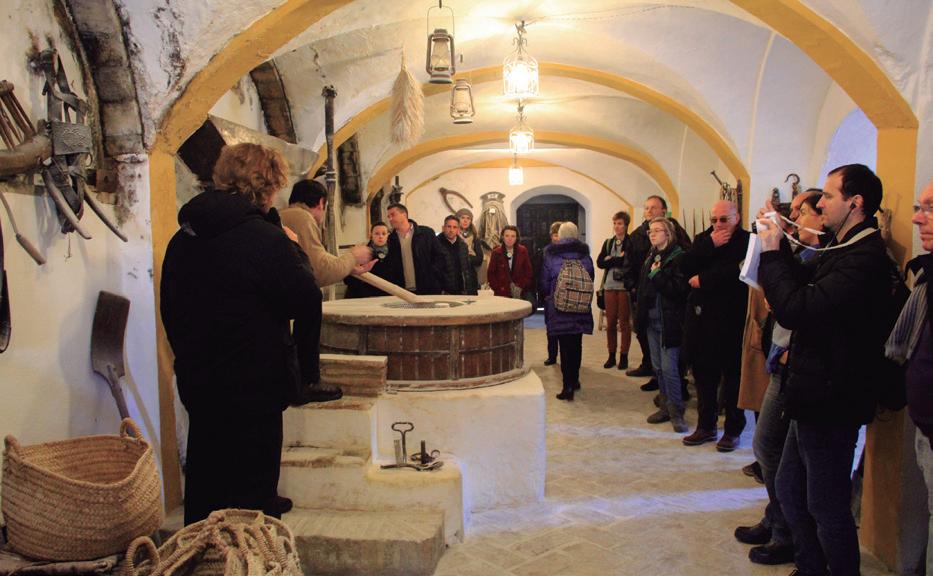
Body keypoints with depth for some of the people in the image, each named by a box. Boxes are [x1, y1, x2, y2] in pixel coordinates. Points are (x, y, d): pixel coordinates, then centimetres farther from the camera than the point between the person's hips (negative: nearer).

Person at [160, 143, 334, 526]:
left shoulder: (182, 239, 6)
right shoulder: (264, 237, -18)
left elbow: (169, 311, 13)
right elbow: (307, 301, -15)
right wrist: (294, 251, 0)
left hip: (196, 382, 7)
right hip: (253, 385, -7)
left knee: (205, 487, 20)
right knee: (252, 488, 6)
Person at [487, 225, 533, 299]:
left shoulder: (523, 251, 5)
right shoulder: (496, 253, 2)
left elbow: (528, 272, 5)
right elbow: (490, 274, 4)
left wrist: (520, 287, -7)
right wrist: (498, 289, -6)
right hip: (501, 294, -1)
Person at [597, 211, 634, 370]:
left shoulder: (631, 242, -3)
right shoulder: (608, 242, 13)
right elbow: (600, 262, 2)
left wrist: (611, 260, -8)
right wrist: (619, 260, -11)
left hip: (625, 286, -4)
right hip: (610, 286, 4)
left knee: (624, 322, 2)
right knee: (610, 322, 7)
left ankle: (624, 356, 11)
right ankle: (611, 355, 17)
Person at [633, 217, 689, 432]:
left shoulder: (679, 257, -9)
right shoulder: (651, 257, 14)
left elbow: (679, 289, -18)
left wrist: (656, 275, -16)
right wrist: (640, 314, 13)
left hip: (669, 322, -7)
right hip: (652, 319, 8)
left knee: (669, 368, -7)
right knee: (658, 367, 12)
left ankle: (676, 412, 6)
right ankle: (665, 406, 24)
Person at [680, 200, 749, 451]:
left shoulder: (746, 241, -8)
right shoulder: (704, 238, 12)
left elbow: (736, 273, -24)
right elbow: (686, 266, -2)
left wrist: (702, 280, -13)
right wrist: (710, 245, -12)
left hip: (730, 320, -6)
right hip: (700, 319, 6)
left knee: (733, 377, 5)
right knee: (703, 375, 13)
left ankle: (733, 430, 18)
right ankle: (705, 426, 25)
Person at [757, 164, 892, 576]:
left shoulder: (865, 259, -22)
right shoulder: (839, 249, 10)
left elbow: (795, 309, -30)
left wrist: (771, 252, -18)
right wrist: (778, 243, 3)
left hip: (831, 400, -10)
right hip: (812, 395, 10)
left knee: (827, 507, 4)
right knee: (790, 490, 21)